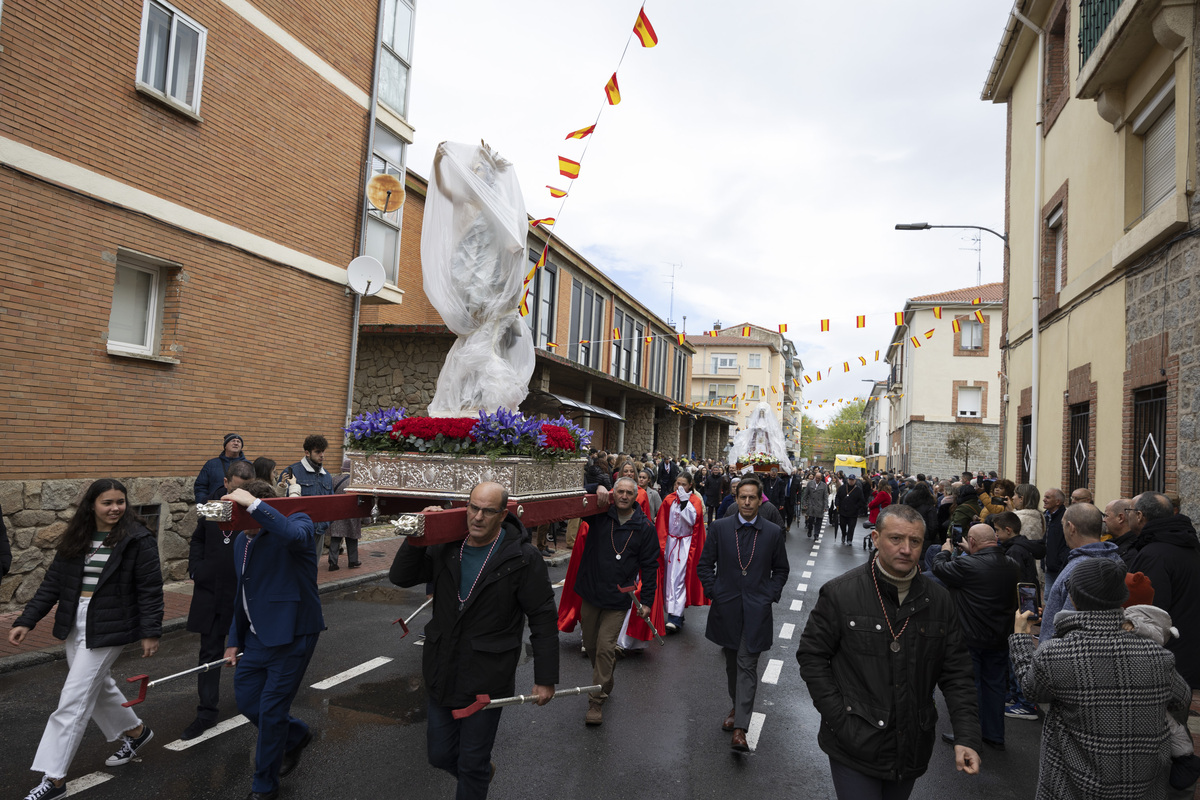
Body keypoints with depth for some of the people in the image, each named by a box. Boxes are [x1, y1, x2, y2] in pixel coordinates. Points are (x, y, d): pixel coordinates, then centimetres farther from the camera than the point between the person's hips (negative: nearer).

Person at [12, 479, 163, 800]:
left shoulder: (138, 539, -13)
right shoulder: (75, 539, 3)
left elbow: (150, 589, -11)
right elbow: (53, 582, 7)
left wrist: (150, 632, -12)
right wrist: (27, 620, 0)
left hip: (107, 629, -7)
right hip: (75, 626, 7)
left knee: (74, 700, -5)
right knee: (97, 686, 20)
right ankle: (135, 731, 42)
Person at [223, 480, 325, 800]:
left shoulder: (299, 523, -15)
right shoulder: (242, 540, 8)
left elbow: (294, 535, -43)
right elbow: (242, 594, 18)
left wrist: (253, 504, -39)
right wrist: (235, 640, 19)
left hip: (291, 635, -7)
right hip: (256, 637, 8)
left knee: (271, 712, 0)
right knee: (246, 701, 13)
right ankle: (296, 735, 40)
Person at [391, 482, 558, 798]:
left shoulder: (523, 559, -16)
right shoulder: (446, 548, -2)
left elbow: (543, 620, -13)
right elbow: (401, 577, -1)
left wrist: (545, 678, -13)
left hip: (486, 678, -5)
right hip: (442, 673, 5)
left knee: (472, 765, 9)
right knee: (440, 755, 20)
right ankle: (482, 773, 50)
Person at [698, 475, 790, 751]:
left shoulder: (773, 532, 0)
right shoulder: (720, 528, 0)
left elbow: (781, 570, 10)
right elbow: (705, 564, 6)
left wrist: (770, 595, -2)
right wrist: (714, 592, -3)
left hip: (756, 610, -2)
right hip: (726, 607, 2)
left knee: (747, 665, -6)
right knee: (732, 663, 16)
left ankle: (740, 728, -6)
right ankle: (737, 706, 38)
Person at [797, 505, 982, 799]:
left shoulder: (939, 601, 0)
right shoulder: (839, 594, -11)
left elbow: (956, 672, 3)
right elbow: (811, 656, -7)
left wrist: (967, 736, -8)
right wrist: (840, 720, -12)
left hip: (912, 750, 4)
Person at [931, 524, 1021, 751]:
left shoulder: (968, 564, -24)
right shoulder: (1012, 566, -3)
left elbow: (939, 569, -10)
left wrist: (945, 551, 9)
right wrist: (971, 553, 18)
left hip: (971, 639, -6)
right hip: (1000, 638, 6)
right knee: (995, 685, 18)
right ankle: (995, 736, 29)